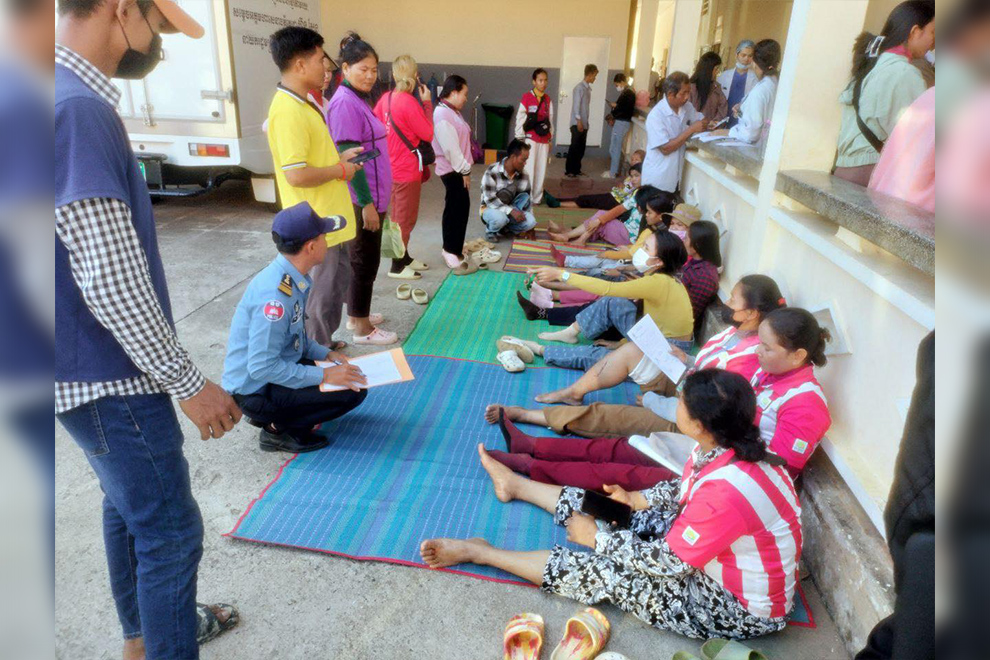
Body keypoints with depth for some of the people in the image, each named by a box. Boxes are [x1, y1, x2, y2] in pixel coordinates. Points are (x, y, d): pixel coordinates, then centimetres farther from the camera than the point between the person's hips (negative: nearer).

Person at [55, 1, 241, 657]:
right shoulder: (80, 109, -23)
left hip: (99, 365, 10)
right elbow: (111, 281, -26)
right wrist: (190, 383, -18)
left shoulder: (77, 100, 8)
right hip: (110, 379, -10)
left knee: (129, 506, 24)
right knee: (171, 533, 4)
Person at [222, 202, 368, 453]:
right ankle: (279, 429, -3)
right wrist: (323, 375, -24)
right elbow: (261, 368, -28)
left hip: (275, 367, 9)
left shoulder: (291, 278, -3)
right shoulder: (275, 295, -30)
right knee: (352, 392, -18)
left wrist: (324, 355, 4)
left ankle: (273, 416, 13)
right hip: (255, 391, -9)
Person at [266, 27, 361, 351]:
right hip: (317, 225, -10)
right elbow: (296, 175, -27)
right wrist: (341, 170, -15)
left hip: (328, 219, 10)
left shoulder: (300, 104, 11)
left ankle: (323, 344, 37)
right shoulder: (289, 111, -22)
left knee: (336, 285, 21)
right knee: (324, 293, 3)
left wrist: (338, 158, 8)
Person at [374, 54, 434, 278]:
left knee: (399, 215, 19)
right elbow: (428, 134, -15)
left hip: (392, 166, 8)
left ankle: (404, 258, 31)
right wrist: (427, 103, -9)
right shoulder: (410, 102, -20)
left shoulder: (386, 97, 1)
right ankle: (397, 266, 11)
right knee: (405, 218, 3)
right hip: (408, 168, -8)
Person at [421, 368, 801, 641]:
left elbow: (665, 563, -27)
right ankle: (516, 485, 29)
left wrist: (597, 537, -15)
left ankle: (478, 552, 4)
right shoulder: (726, 449, -12)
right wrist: (634, 499, 3)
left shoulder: (726, 494, -39)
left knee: (602, 573, -11)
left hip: (740, 609, -7)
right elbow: (683, 491, 9)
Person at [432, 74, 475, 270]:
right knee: (455, 209, -3)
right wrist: (464, 170, -17)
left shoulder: (453, 112, 13)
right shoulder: (442, 115, -19)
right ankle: (451, 250, 7)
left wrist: (465, 168, 13)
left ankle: (454, 247, 28)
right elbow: (450, 148, -23)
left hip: (458, 169, 10)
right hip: (453, 170, -10)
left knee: (461, 207, 16)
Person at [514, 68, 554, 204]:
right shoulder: (526, 97, -6)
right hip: (530, 139, -5)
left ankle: (537, 198, 16)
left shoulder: (548, 100, 9)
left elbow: (550, 120, 13)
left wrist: (551, 138, 12)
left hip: (544, 139, 5)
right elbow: (520, 118, -5)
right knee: (528, 169, -5)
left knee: (541, 170, 7)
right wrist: (519, 139, -6)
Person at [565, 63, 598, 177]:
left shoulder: (588, 88, 14)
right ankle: (568, 170, 1)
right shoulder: (579, 87, -11)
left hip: (584, 123, 8)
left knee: (581, 148, 9)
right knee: (574, 147, -5)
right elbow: (576, 105, -16)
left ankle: (576, 169, 17)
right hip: (577, 123, -8)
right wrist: (579, 121, -19)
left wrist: (586, 121, 14)